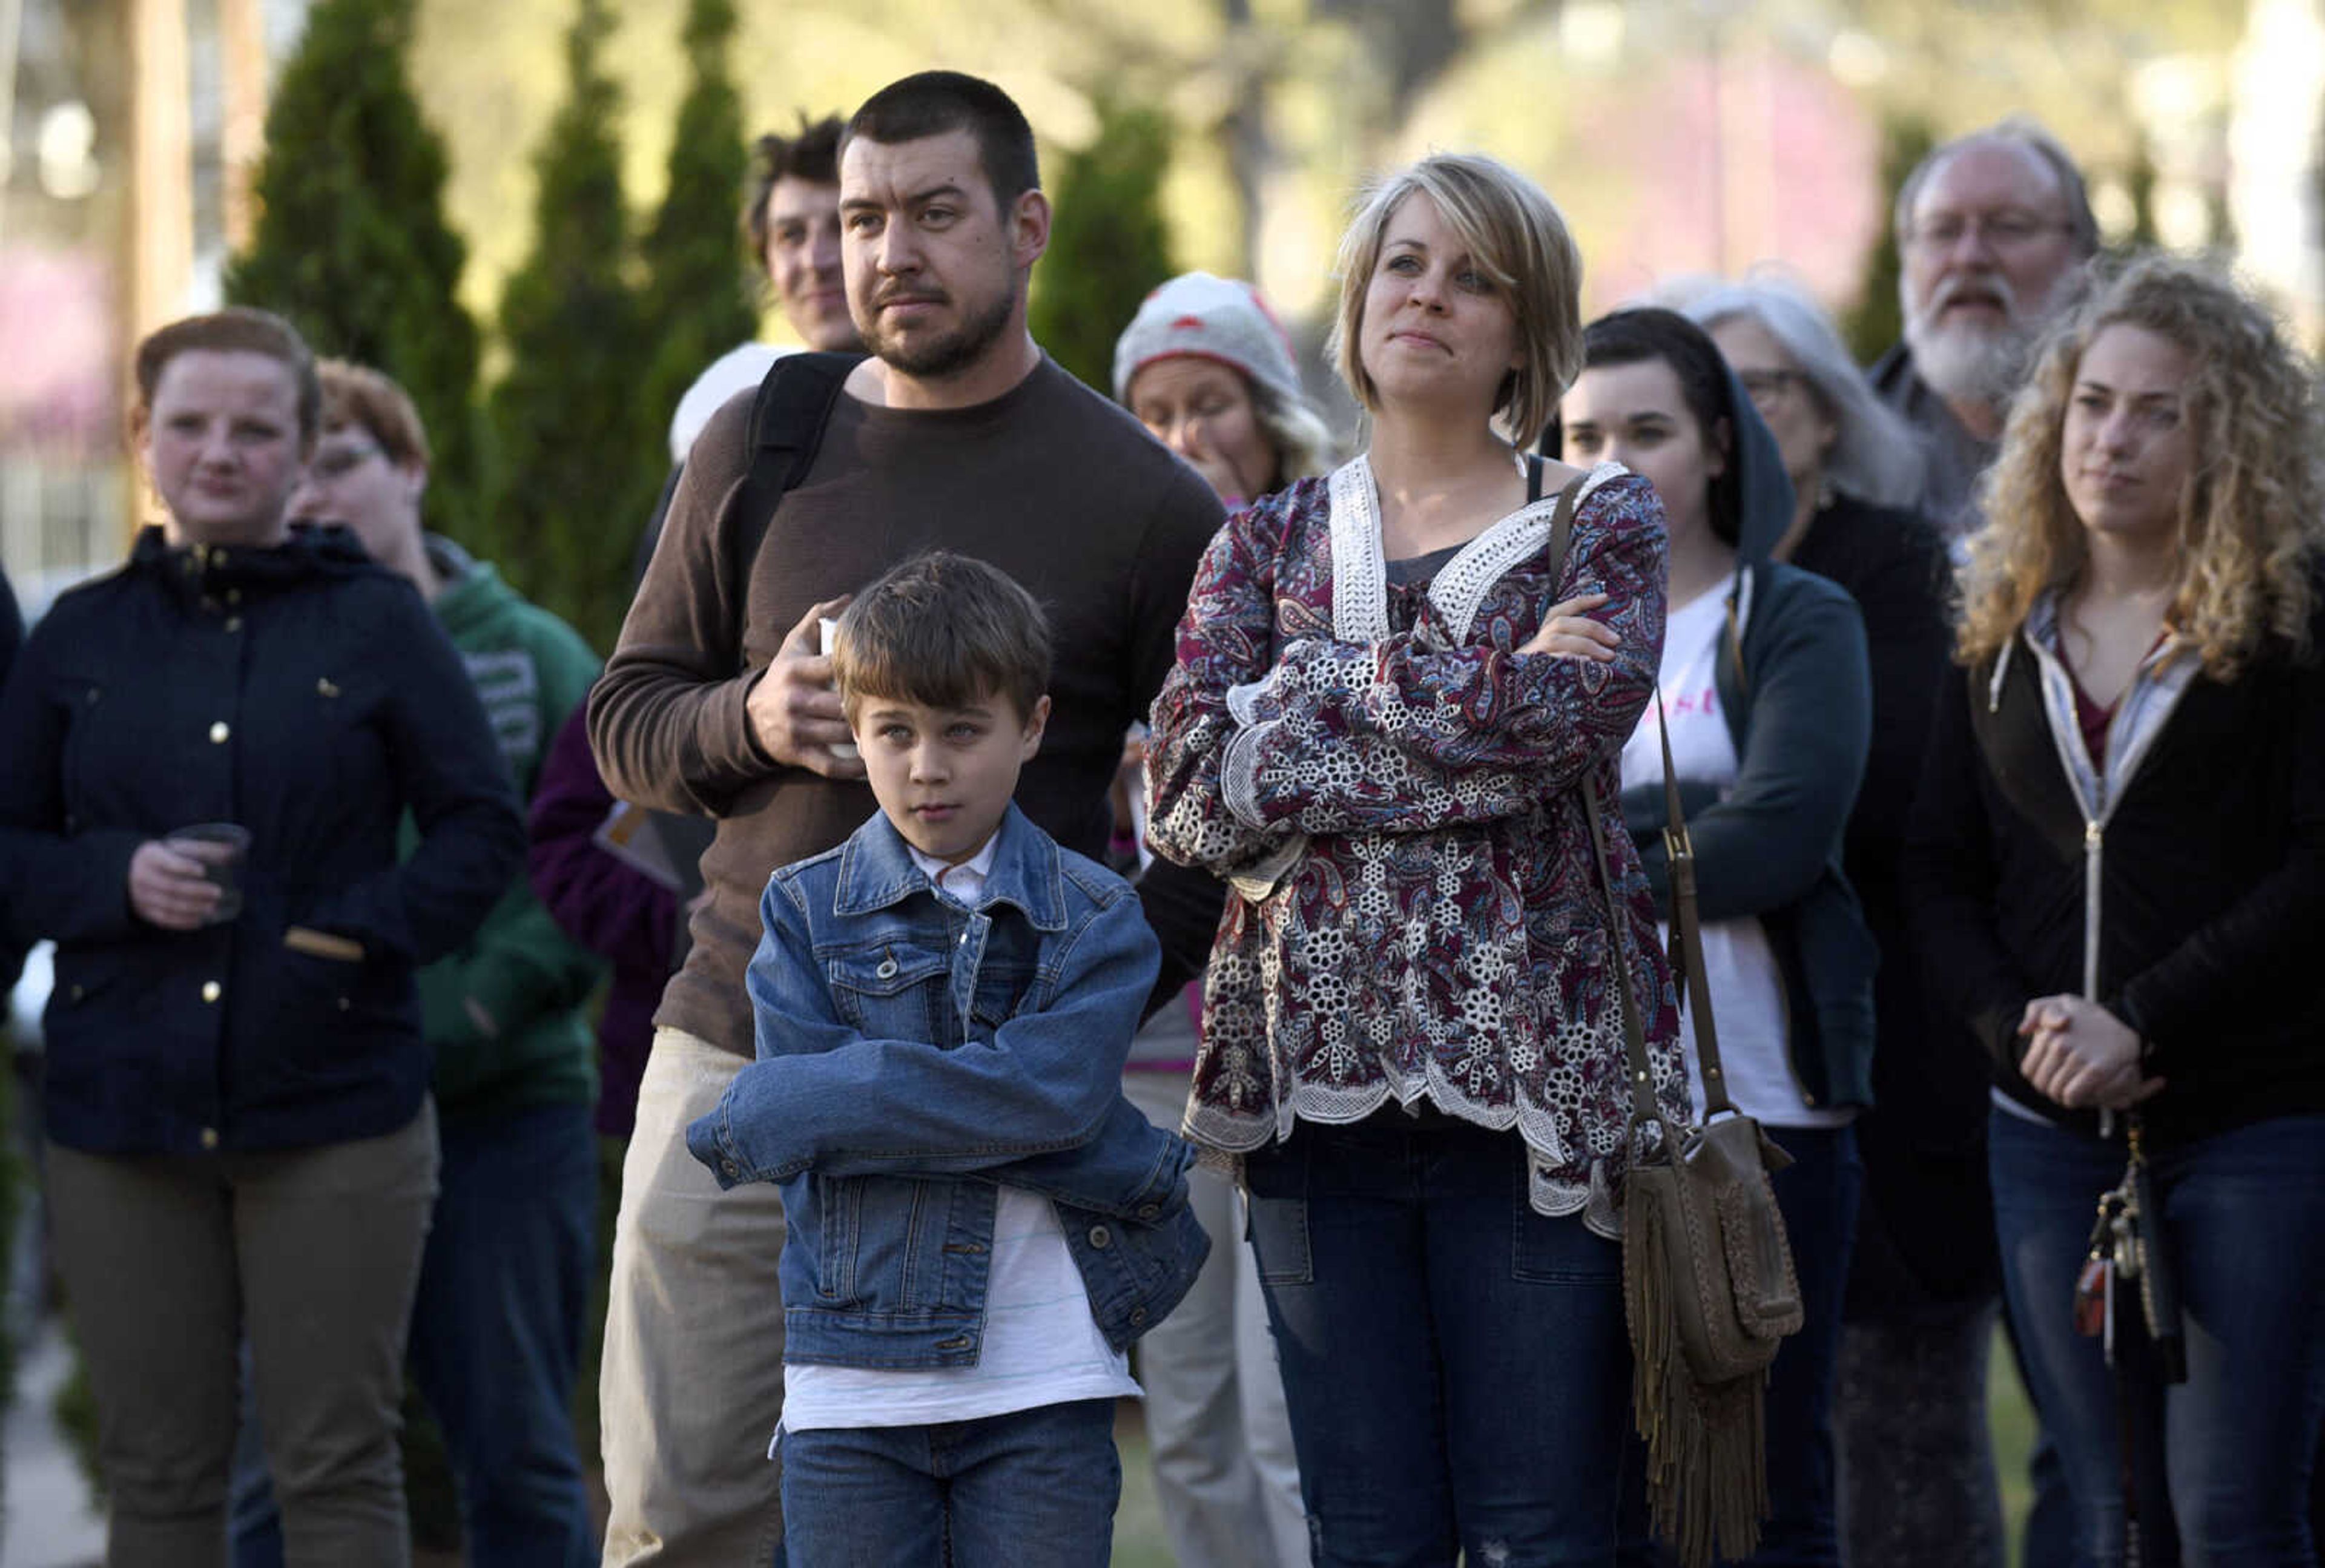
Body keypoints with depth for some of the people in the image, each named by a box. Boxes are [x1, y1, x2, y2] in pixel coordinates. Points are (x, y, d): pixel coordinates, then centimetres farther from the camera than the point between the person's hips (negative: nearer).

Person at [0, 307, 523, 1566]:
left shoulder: (377, 624, 4)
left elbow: (482, 825, 3)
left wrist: (368, 931, -13)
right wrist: (114, 881, -10)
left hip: (336, 1113, -2)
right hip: (123, 1119, 2)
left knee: (338, 1464, -1)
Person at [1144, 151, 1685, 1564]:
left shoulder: (1601, 523, 8)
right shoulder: (1268, 543, 14)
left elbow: (1572, 718, -14)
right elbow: (1189, 792, -3)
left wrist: (1327, 676, -6)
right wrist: (1484, 711, -7)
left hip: (1530, 1077, -2)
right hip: (1318, 1083, 2)